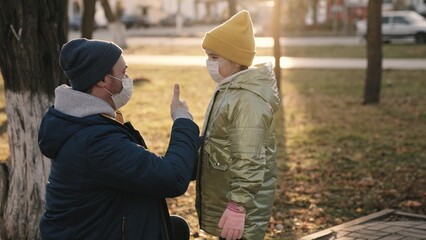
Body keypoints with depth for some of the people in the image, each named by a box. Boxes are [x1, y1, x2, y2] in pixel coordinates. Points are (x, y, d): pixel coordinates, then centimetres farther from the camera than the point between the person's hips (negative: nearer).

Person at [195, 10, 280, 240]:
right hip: (222, 200, 10)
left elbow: (248, 162, -26)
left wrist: (238, 206, -26)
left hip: (238, 205, -10)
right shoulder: (229, 90, 10)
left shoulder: (248, 100, -22)